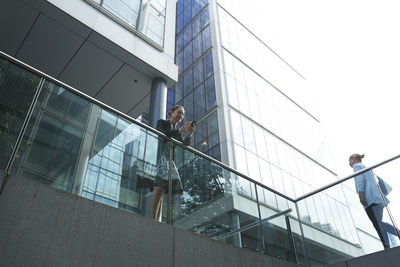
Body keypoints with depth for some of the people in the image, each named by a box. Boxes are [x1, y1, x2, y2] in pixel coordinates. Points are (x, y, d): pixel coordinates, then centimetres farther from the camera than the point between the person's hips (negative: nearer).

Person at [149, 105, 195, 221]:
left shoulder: (178, 131, 27)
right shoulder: (162, 122, 12)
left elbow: (184, 146, 11)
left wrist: (189, 134, -7)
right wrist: (180, 131, -15)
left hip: (168, 159, 6)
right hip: (158, 156, -6)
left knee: (162, 191, -7)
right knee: (159, 187, -24)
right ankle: (151, 221, -31)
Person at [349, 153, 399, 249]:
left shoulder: (356, 166, 8)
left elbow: (360, 180, -9)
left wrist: (361, 195, -18)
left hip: (370, 197, -9)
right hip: (377, 197, 9)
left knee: (377, 223, -14)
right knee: (378, 222, 9)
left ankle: (387, 247, -21)